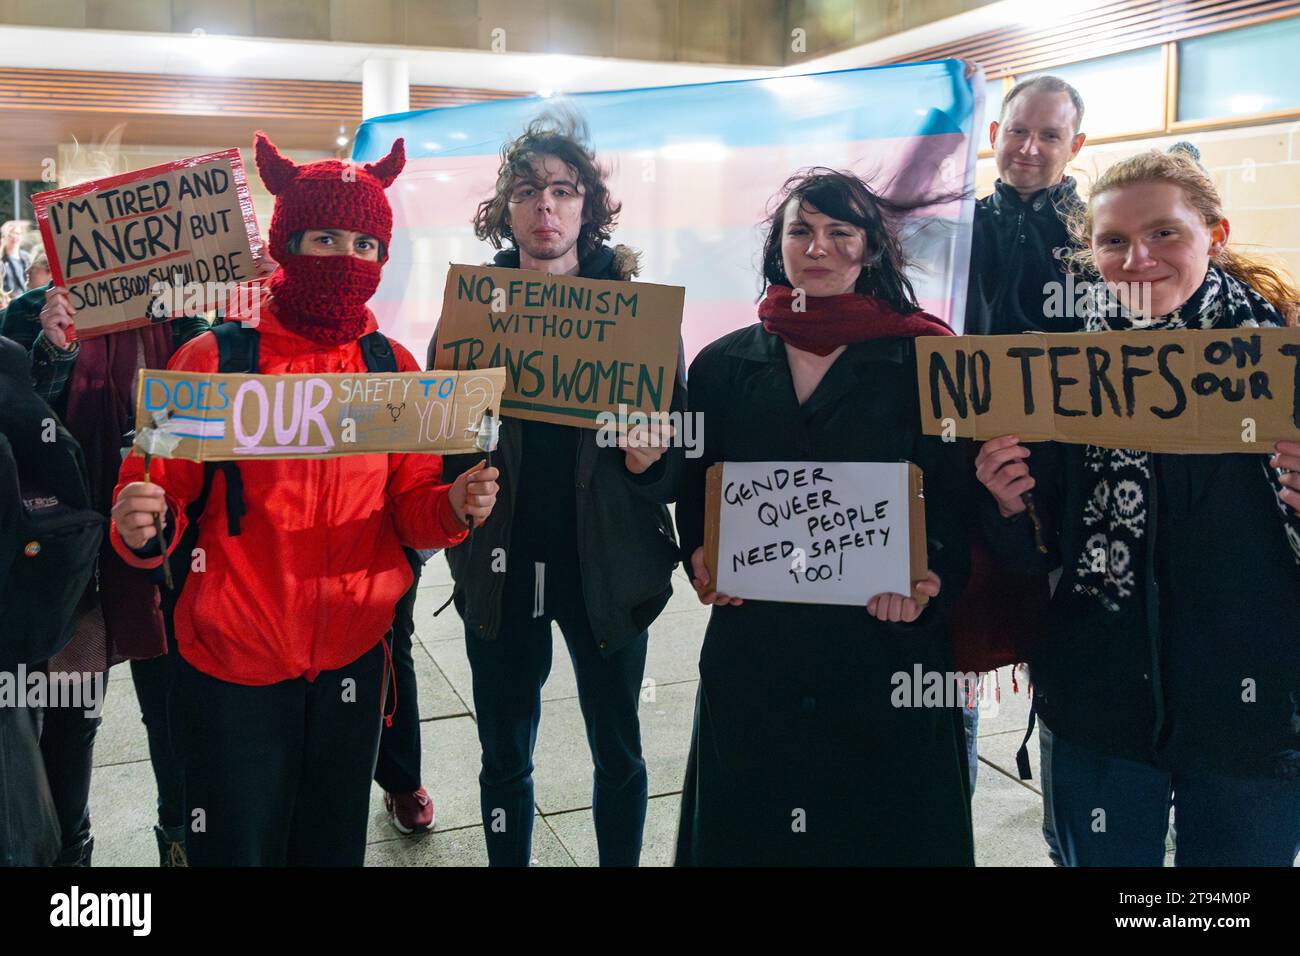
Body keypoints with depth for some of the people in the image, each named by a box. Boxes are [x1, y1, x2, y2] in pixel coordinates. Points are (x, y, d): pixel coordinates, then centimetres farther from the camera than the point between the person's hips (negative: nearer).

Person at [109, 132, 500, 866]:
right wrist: (140, 528, -27)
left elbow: (410, 507, 3)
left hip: (353, 653, 3)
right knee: (238, 847, 12)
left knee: (334, 844, 19)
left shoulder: (394, 369, 0)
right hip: (232, 663, -2)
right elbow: (164, 498, -5)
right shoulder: (214, 361, -9)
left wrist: (454, 507, -18)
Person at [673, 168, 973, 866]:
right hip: (750, 648, 3)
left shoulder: (923, 361, 0)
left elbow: (960, 501, -2)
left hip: (885, 645, -2)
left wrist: (930, 580, -19)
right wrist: (701, 556, -8)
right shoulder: (723, 364, 8)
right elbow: (694, 493, 11)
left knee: (884, 831, 11)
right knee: (748, 832, 15)